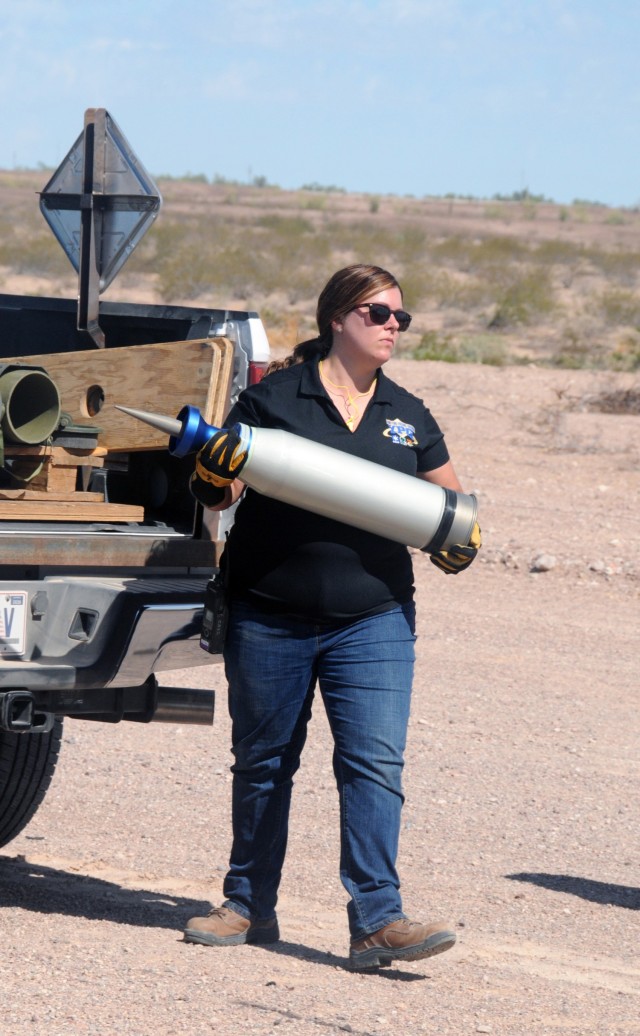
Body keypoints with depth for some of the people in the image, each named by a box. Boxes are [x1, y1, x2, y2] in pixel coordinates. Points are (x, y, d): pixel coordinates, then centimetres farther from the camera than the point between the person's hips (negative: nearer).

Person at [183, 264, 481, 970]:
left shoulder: (407, 417, 11)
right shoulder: (275, 397, -1)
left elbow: (451, 498, 23)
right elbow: (217, 493, 2)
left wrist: (459, 538, 1)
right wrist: (215, 475, -21)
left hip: (373, 622, 2)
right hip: (269, 618, -2)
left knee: (375, 762, -10)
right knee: (263, 762, 10)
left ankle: (377, 919, -13)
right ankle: (249, 906, 24)